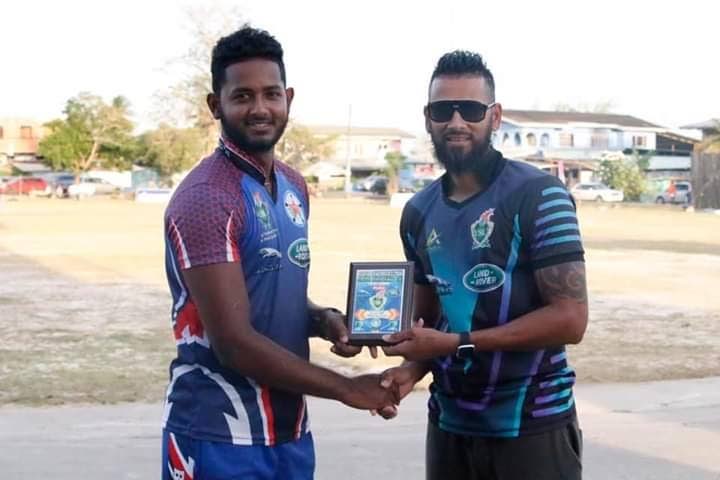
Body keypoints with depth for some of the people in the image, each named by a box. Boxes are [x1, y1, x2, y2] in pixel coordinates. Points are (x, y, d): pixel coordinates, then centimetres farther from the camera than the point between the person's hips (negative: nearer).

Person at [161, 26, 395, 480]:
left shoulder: (295, 187, 8)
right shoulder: (204, 199, -17)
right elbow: (234, 340, -21)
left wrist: (324, 320, -2)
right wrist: (346, 388, -13)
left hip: (290, 431, 7)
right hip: (220, 438, -7)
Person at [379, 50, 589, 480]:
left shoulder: (539, 196, -12)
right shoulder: (418, 214, 6)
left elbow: (570, 319, -17)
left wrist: (458, 344, -19)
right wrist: (414, 367, -7)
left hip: (532, 425, -5)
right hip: (449, 422, 5)